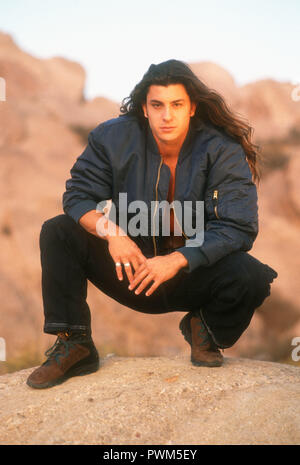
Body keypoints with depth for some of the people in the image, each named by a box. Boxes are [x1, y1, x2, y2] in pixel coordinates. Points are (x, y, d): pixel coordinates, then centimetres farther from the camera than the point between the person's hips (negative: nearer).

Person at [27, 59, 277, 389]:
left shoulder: (224, 151, -14)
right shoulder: (114, 138, -7)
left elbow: (239, 227, -20)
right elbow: (79, 195, -8)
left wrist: (177, 259, -31)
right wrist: (111, 232, -29)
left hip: (194, 272, -1)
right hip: (132, 267, 2)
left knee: (251, 278, -31)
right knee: (57, 233, -15)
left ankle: (206, 329, 5)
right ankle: (73, 346, -9)